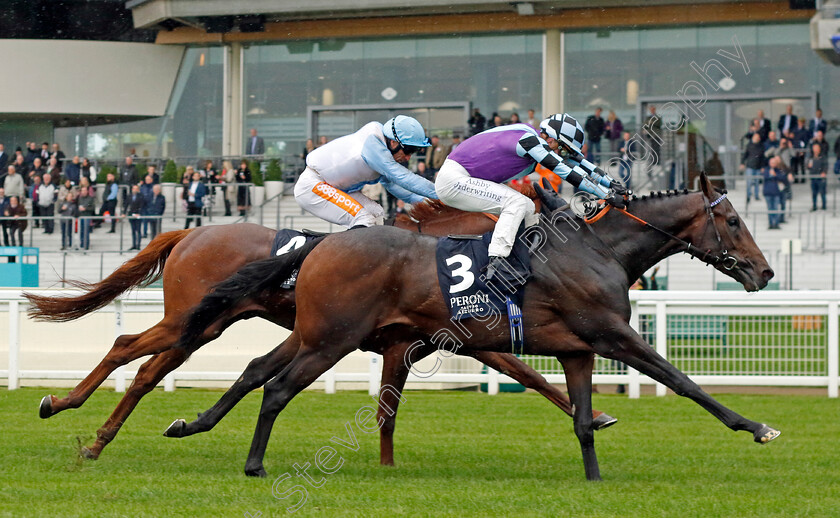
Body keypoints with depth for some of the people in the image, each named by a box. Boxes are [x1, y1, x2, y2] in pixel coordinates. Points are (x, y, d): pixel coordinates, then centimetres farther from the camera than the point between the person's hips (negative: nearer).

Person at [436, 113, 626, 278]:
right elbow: (566, 171, -23)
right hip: (453, 180, -10)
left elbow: (577, 162, 14)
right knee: (516, 202, -21)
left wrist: (611, 183, 14)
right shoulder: (529, 139, -21)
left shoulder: (536, 140, 7)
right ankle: (496, 261, -30)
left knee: (528, 208, 10)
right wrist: (607, 195, -20)